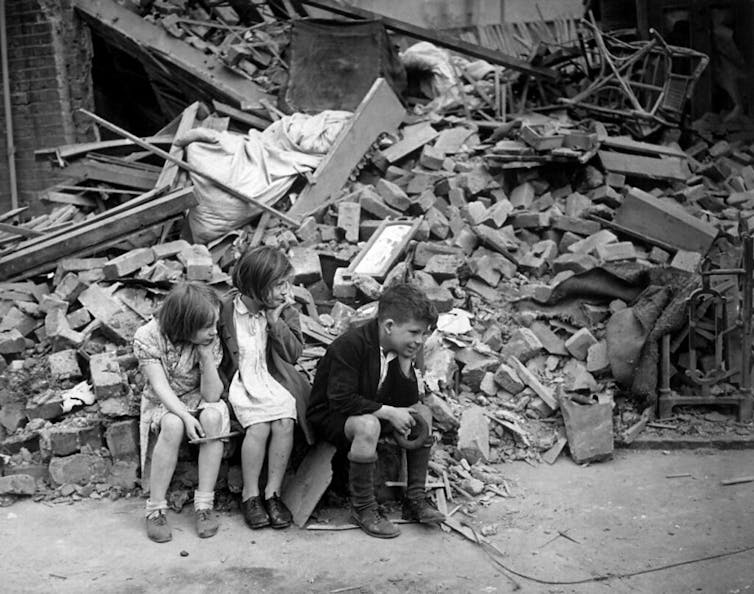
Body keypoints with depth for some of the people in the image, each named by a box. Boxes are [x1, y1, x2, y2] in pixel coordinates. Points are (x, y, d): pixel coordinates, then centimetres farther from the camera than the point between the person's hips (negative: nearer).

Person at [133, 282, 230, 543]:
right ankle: (155, 510, -26)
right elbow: (160, 385, -23)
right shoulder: (147, 337, -19)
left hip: (197, 400, 2)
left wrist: (206, 355, -30)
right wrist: (186, 416, -37)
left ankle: (204, 505, -26)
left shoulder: (211, 342, -14)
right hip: (162, 404, -2)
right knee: (173, 425, -36)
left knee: (214, 416, -33)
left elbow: (212, 396, -18)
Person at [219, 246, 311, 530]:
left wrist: (275, 320, -13)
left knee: (285, 422, -25)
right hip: (241, 382, -2)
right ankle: (250, 495, -9)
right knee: (259, 427, -27)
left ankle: (273, 492, -11)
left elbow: (294, 353, -5)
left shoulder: (286, 312, 3)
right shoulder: (226, 310, -5)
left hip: (275, 382, 3)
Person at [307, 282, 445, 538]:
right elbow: (341, 400, -31)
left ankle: (415, 498, -2)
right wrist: (388, 412, -30)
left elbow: (408, 402, -4)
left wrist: (405, 363, -20)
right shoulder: (350, 346, -27)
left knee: (423, 414, -5)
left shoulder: (400, 350, -3)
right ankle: (362, 508, -22)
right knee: (367, 426, -37)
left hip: (369, 410, 8)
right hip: (329, 416, -8)